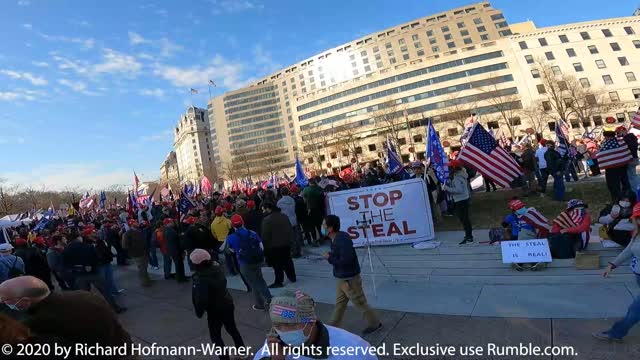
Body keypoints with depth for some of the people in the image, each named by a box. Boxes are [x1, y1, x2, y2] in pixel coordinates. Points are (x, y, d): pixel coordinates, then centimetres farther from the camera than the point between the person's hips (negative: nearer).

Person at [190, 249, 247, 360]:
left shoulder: (201, 278, -27)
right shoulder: (217, 268, -7)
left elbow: (202, 299, -25)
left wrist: (199, 312, -9)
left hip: (215, 310, -8)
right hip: (227, 303, 8)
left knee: (215, 336, 13)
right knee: (232, 329, 24)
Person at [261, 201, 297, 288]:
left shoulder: (267, 220, -18)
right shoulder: (284, 216, 5)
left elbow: (265, 235, -18)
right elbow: (290, 229, 12)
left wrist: (265, 247, -8)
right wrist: (290, 240, 19)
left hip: (274, 245, -7)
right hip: (286, 243, 7)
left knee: (277, 264, 4)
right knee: (287, 261, 19)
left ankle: (279, 281, 12)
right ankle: (292, 277, 31)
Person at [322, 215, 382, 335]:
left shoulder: (342, 240, -27)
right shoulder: (336, 239, 2)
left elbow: (346, 260, -32)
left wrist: (329, 258, -22)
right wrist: (330, 256, -2)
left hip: (350, 279, -9)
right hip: (341, 278, 9)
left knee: (360, 303, 10)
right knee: (339, 304, 20)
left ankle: (374, 323, 30)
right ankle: (333, 326, 34)